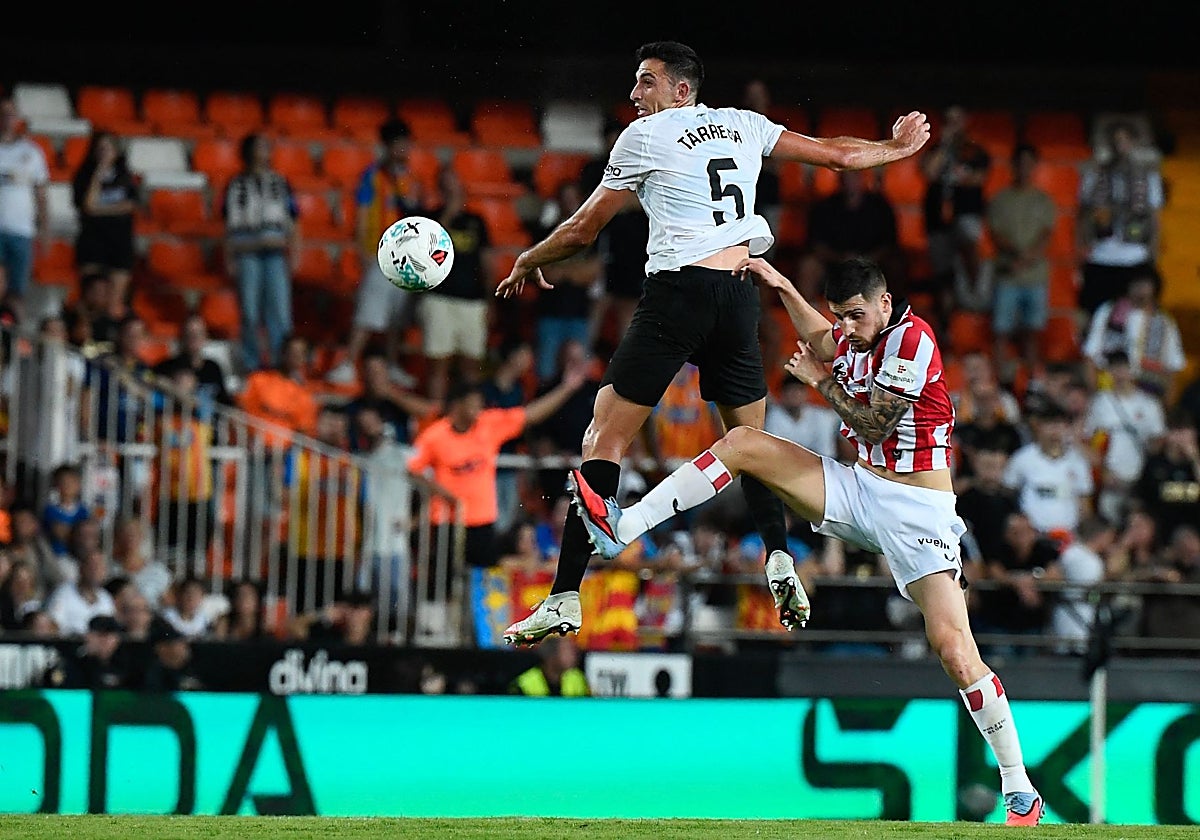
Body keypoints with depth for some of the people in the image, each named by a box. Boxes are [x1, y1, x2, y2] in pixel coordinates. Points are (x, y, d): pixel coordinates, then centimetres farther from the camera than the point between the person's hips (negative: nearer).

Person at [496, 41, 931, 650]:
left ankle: (565, 599, -11)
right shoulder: (743, 126, 16)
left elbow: (582, 231, 12)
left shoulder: (644, 136, 5)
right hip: (741, 293, 5)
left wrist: (528, 261, 31)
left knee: (604, 436, -4)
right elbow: (837, 154, 27)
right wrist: (898, 148, 47)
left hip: (678, 290, -5)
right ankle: (780, 558, -4)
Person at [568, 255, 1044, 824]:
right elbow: (820, 338, 35)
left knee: (953, 648, -18)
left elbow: (872, 424, -16)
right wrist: (781, 286, 32)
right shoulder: (853, 339, 8)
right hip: (860, 489, 8)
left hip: (916, 509, -8)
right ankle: (623, 527, -5)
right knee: (742, 442, -3)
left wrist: (821, 381, -3)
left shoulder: (912, 338, -15)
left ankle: (1020, 791, -10)